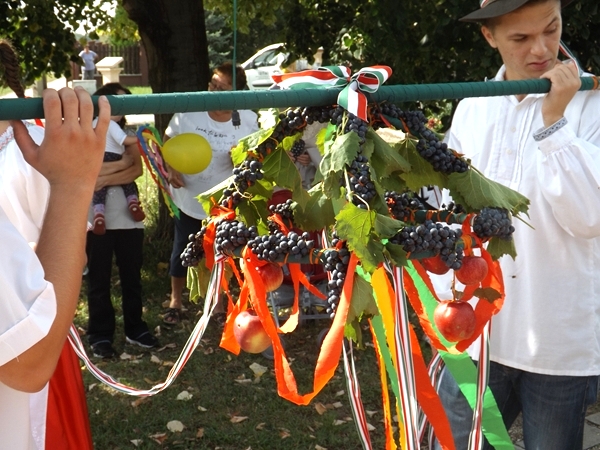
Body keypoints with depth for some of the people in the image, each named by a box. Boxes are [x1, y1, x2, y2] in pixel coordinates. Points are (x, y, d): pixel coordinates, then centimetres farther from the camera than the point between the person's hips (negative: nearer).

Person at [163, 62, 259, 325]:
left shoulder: (248, 121, -13)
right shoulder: (188, 112, -12)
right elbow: (168, 141, 3)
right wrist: (170, 168, -13)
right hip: (188, 198, 1)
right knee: (182, 251, 13)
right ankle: (175, 301, 33)